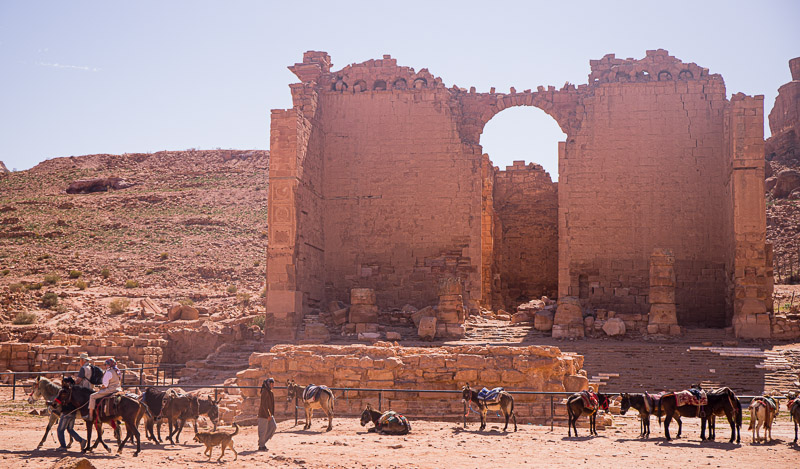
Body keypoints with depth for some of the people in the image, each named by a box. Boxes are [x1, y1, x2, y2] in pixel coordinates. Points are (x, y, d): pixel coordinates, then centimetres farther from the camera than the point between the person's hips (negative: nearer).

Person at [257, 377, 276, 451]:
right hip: (264, 414, -9)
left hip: (269, 413, 9)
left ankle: (263, 442, 11)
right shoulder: (265, 391, -17)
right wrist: (268, 415, -21)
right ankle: (261, 446, 7)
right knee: (263, 430, -2)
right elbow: (264, 404, -21)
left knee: (274, 426, 3)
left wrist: (271, 414, 19)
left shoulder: (269, 391, 13)